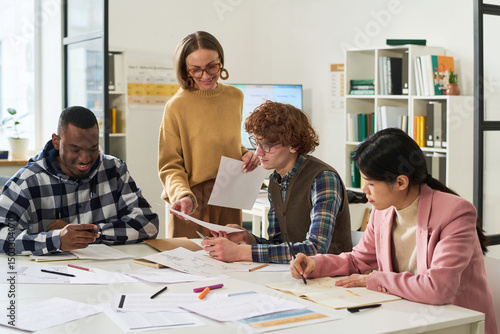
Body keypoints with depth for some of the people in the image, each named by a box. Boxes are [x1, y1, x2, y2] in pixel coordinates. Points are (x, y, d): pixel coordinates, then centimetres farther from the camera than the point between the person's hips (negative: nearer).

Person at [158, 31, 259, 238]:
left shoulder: (235, 97, 5)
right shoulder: (176, 106, -10)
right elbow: (170, 166, -7)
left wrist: (246, 154, 0)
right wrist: (184, 196, -24)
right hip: (193, 207, -4)